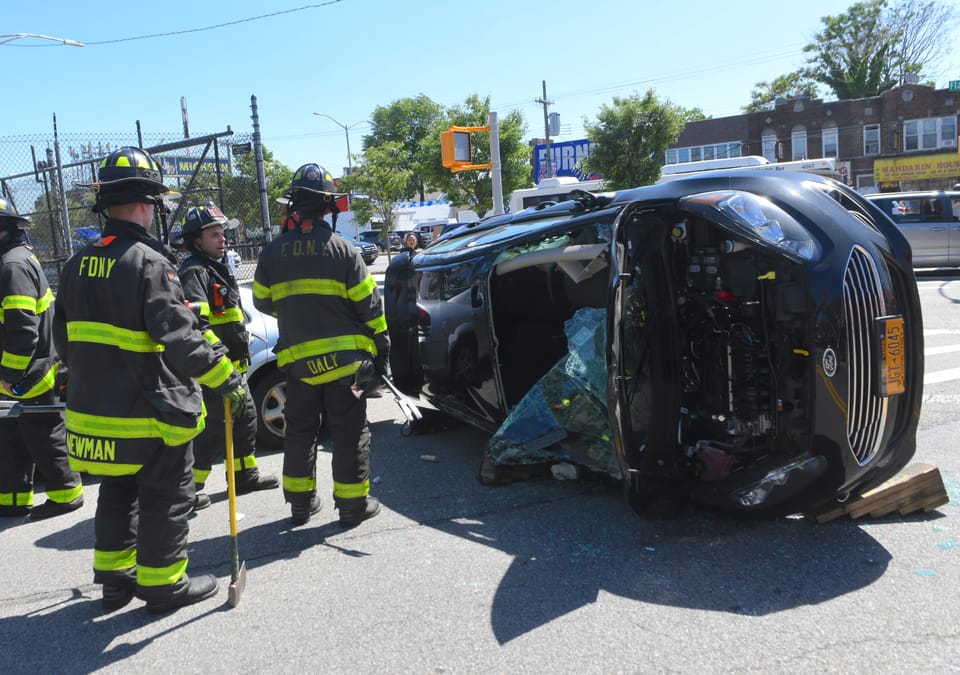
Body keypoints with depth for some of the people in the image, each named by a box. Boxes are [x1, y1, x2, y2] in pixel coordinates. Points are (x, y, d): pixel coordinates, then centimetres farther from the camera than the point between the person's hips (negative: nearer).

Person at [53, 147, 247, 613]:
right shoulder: (148, 262, -19)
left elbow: (65, 338, 14)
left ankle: (114, 575, 32)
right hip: (149, 412, -8)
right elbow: (178, 336, -26)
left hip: (92, 407, 8)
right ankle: (162, 584, 17)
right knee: (166, 497, 7)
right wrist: (226, 378, -20)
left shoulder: (78, 265, 6)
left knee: (117, 491, 22)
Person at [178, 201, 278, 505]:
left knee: (244, 417, 18)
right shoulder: (194, 272, -16)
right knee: (215, 426, -8)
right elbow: (194, 320, -30)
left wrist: (241, 348, 29)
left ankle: (246, 475, 31)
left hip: (232, 364, 11)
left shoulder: (218, 268, 18)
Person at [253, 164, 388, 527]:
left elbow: (262, 302, 12)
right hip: (344, 358, -3)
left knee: (300, 431, 15)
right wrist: (381, 349, 3)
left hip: (298, 358, 3)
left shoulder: (273, 252, 1)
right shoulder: (343, 250, -7)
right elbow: (369, 306, -6)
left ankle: (301, 502, 24)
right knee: (349, 432, 5)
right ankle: (353, 504, 11)